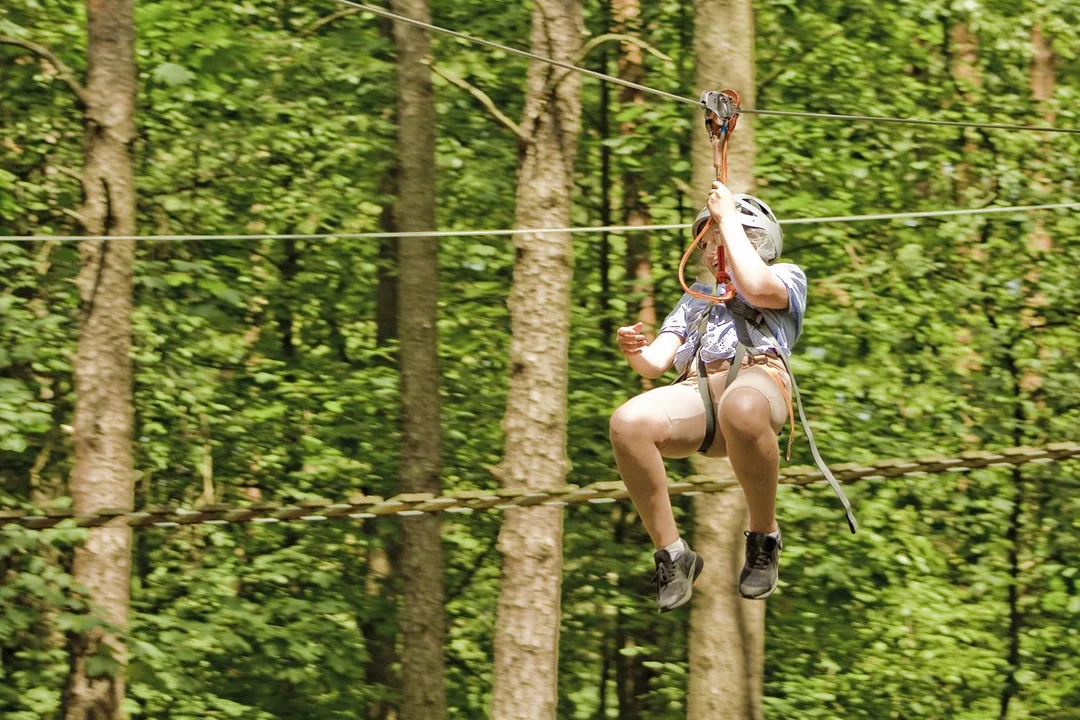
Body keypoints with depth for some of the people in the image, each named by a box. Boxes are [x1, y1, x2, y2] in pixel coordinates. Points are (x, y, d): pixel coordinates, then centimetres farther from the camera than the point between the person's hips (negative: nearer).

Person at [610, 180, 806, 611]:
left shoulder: (788, 277, 27)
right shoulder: (696, 298, 40)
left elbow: (756, 287, -1)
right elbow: (656, 363, 23)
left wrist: (728, 218, 10)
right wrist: (636, 352, -2)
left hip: (758, 375, -4)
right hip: (696, 391, 4)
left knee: (742, 410, -44)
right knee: (628, 423, -32)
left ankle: (764, 539, -23)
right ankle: (671, 554, -20)